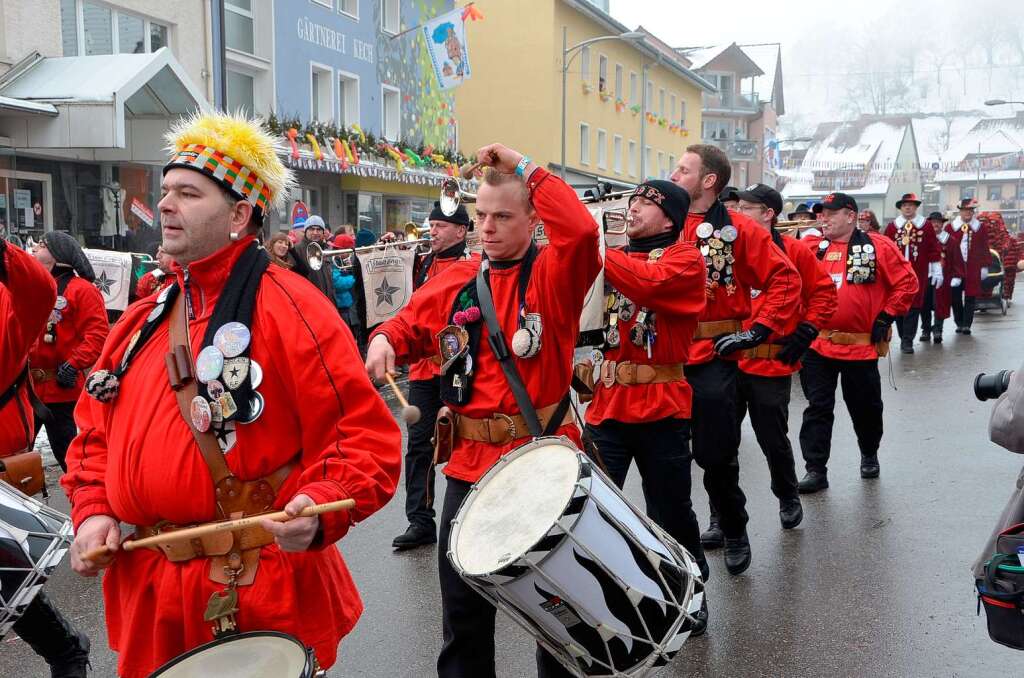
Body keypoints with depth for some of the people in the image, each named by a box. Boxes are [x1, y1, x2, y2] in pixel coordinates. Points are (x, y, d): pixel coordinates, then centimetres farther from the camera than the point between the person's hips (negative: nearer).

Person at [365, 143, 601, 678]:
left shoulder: (555, 274, -7)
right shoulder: (454, 281, 5)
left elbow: (582, 231, -28)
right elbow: (408, 326, 18)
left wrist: (526, 168, -20)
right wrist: (385, 341, -5)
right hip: (470, 461, 4)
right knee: (462, 603, 14)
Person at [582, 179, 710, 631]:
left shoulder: (686, 259, -3)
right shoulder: (614, 257, 13)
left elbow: (649, 281, -25)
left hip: (661, 407, -4)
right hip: (606, 402, 4)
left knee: (670, 511, 9)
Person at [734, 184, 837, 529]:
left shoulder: (793, 251, -4)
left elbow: (824, 293, 1)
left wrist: (805, 333, -5)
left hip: (772, 365, -3)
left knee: (773, 439, 10)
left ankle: (788, 497, 36)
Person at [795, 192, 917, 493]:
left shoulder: (878, 246, -4)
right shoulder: (811, 248, 5)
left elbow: (907, 282, -2)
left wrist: (886, 318, -6)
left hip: (861, 346, -2)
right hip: (816, 345, 2)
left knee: (865, 407, 14)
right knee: (817, 408, 3)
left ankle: (869, 455, 38)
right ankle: (815, 469, 9)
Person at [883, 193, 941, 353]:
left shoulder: (926, 227, 4)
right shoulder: (892, 227, 6)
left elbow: (934, 250, 5)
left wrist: (937, 271, 2)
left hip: (918, 275, -1)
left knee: (913, 308, -4)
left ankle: (907, 341, -1)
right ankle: (904, 338, 19)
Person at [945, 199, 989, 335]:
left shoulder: (981, 228, 5)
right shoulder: (950, 227, 1)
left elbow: (985, 249, 8)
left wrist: (984, 266, 4)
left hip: (973, 270, 0)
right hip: (955, 269, 0)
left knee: (970, 297, 1)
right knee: (955, 297, 3)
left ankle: (967, 325, 5)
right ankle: (959, 324, 16)